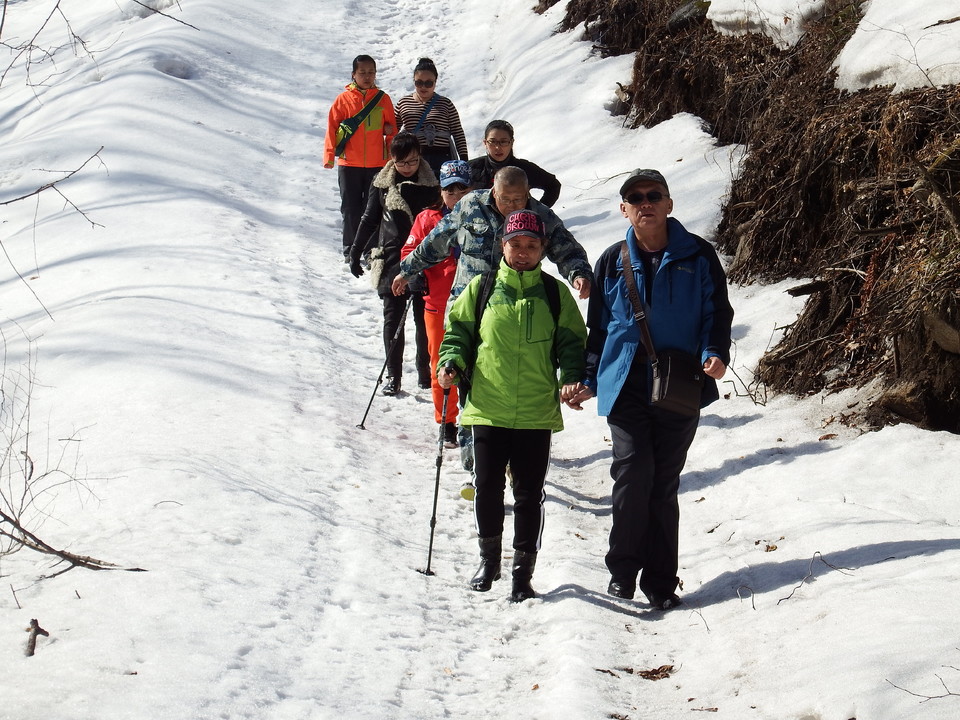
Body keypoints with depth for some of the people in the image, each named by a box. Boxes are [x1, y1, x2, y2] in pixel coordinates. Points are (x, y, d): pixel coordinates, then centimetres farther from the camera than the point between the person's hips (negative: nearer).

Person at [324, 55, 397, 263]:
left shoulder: (383, 99, 5)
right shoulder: (344, 99, 0)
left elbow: (392, 130, 10)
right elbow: (332, 128, 0)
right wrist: (329, 156, -7)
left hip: (377, 164, 1)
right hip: (349, 163, -1)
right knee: (350, 208, 6)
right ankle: (350, 250, 15)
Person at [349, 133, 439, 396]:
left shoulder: (430, 184, 1)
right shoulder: (382, 184, 2)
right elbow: (369, 219, 10)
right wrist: (355, 253, 10)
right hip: (392, 258, 0)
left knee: (425, 317, 3)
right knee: (393, 318, 1)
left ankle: (425, 371, 17)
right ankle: (393, 375, 7)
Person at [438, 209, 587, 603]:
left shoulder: (555, 294, 4)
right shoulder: (481, 289, 4)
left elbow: (571, 342, 8)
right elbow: (458, 330, 12)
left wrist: (573, 378, -9)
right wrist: (451, 363, -6)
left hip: (537, 413, 0)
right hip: (488, 409, 1)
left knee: (529, 495, 3)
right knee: (488, 488, 7)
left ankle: (523, 572, 14)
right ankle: (489, 557, 27)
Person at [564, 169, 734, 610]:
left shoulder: (698, 257, 4)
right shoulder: (613, 261, 10)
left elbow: (717, 313, 7)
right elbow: (598, 326, 17)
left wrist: (715, 353, -12)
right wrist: (588, 379, 10)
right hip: (626, 386, 0)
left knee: (664, 484, 6)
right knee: (633, 474, -14)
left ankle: (660, 582, 13)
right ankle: (622, 571, 0)